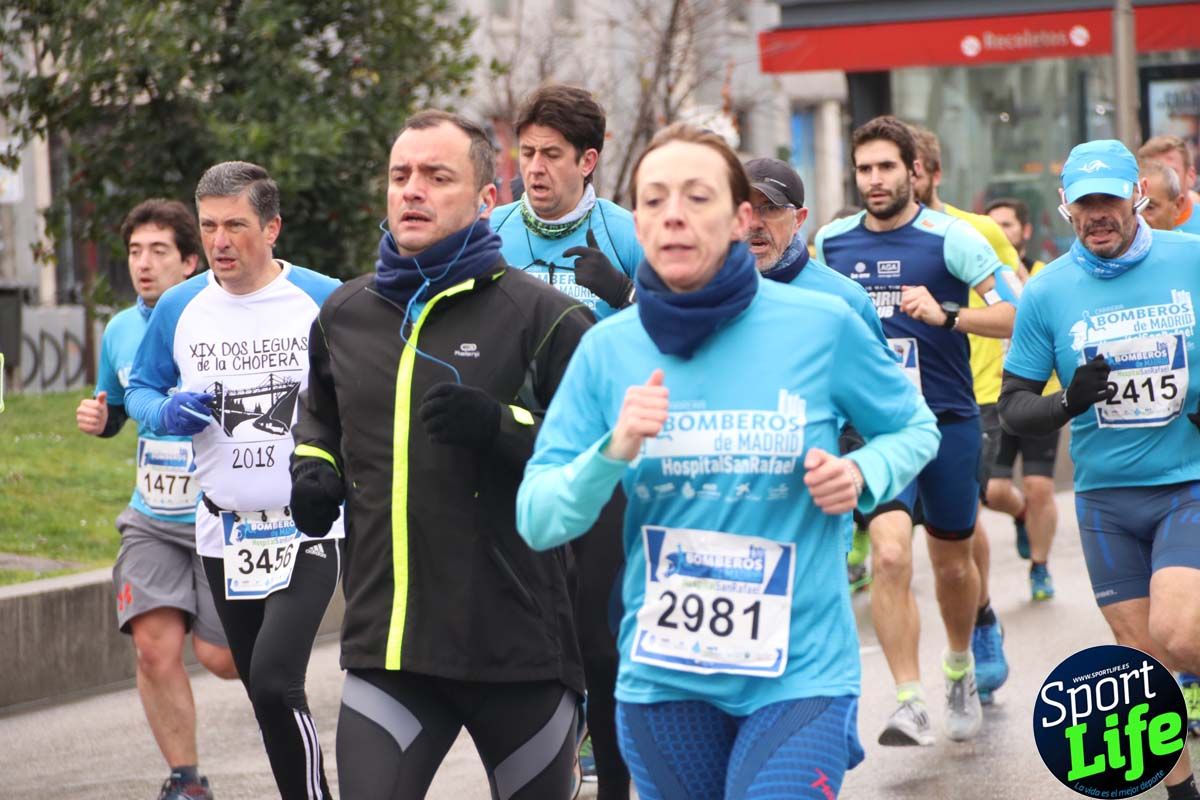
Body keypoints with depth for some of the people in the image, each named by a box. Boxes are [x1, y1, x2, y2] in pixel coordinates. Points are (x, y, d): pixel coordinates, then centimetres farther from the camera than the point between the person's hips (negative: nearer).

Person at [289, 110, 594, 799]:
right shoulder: (344, 315, 12)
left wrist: (504, 428, -22)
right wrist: (313, 471, 12)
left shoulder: (540, 315, -5)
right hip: (386, 643, 3)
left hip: (520, 644, -3)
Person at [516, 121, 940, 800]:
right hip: (661, 676, 3)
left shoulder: (823, 327, -7)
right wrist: (613, 453, -20)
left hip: (800, 671, -3)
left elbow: (914, 428, 10)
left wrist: (863, 475, -11)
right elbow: (538, 522, -2)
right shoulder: (608, 350, -1)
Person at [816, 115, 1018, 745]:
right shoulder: (830, 242, 3)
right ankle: (909, 702, -16)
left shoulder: (949, 237, -7)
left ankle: (960, 667, 42)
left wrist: (946, 315, -27)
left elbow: (1015, 313, -14)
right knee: (889, 553, -19)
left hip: (948, 420, -1)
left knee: (952, 563, 14)